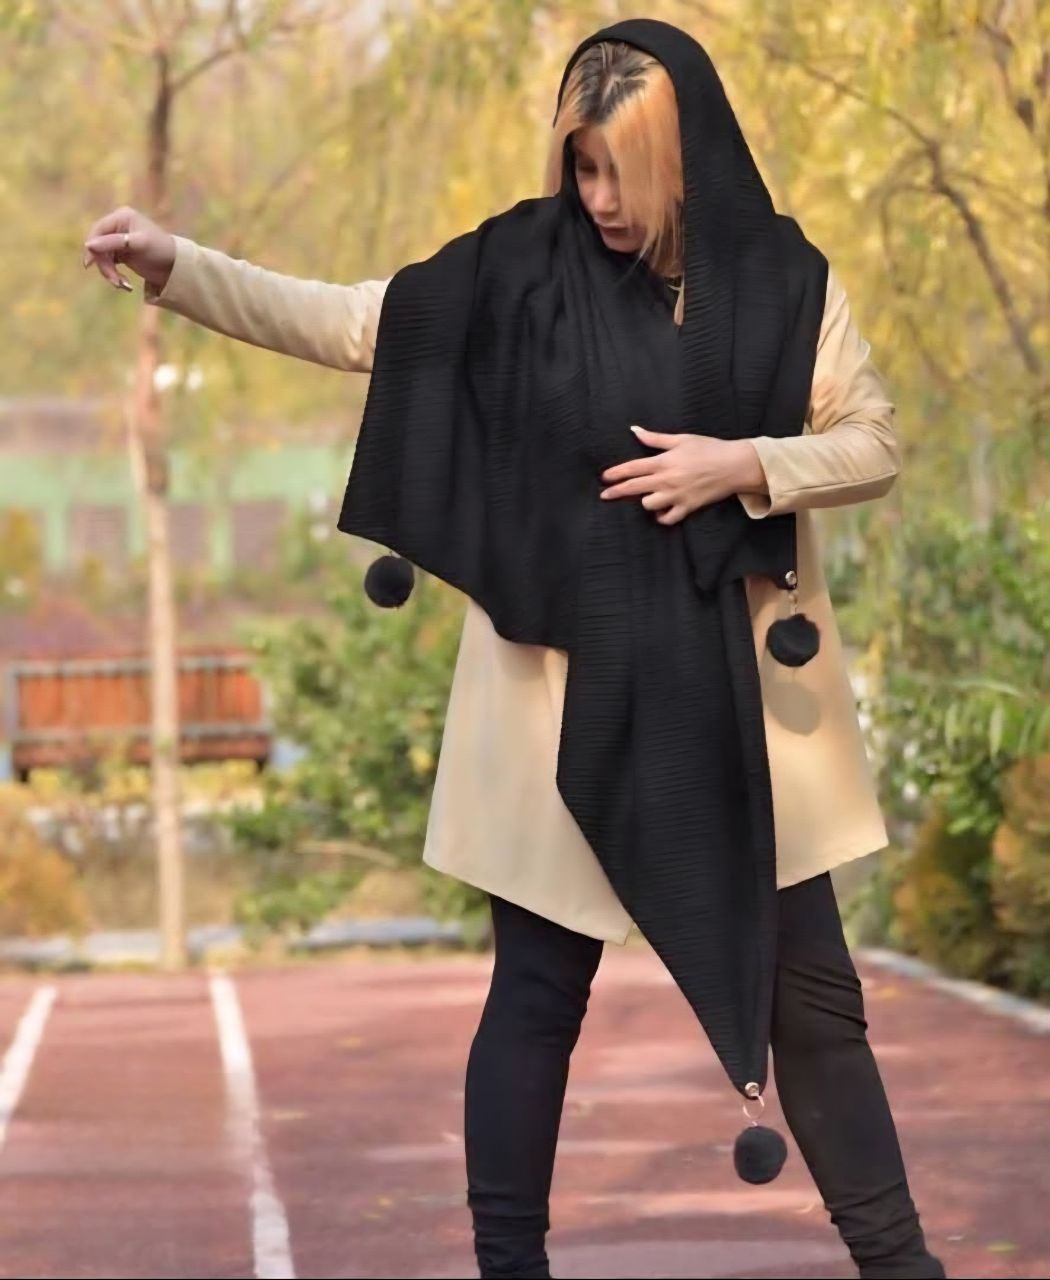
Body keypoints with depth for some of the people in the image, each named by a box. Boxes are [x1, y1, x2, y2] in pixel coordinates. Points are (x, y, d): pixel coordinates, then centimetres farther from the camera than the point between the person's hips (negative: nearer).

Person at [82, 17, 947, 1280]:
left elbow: (875, 445, 3)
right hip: (559, 691, 0)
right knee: (537, 990, 4)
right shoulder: (520, 267, -2)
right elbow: (343, 323, -3)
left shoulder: (782, 280, -2)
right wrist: (173, 264, -14)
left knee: (810, 987, 7)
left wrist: (746, 465, -15)